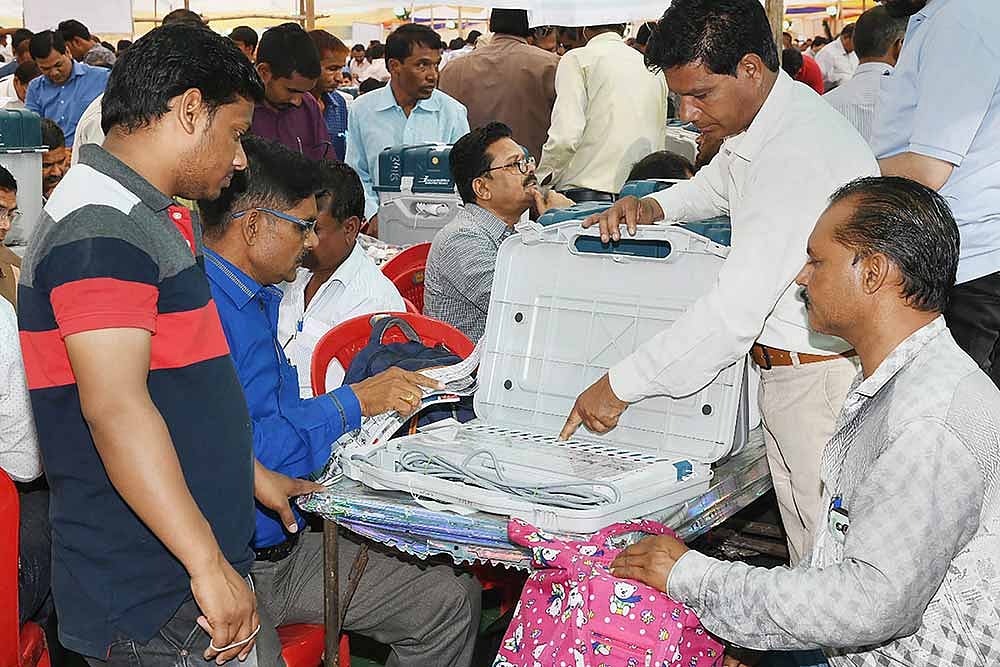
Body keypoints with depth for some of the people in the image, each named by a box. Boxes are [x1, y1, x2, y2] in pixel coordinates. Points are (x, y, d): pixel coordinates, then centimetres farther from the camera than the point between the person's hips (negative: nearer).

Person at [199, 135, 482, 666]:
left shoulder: (258, 299, 11)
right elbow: (240, 455, -30)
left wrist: (381, 392, 5)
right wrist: (353, 402, -20)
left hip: (289, 530, 10)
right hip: (248, 566, -10)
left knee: (458, 587, 10)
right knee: (449, 604, -9)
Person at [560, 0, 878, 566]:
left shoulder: (801, 153, -26)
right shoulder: (757, 127, 7)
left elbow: (736, 309, -30)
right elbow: (718, 183, 31)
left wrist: (622, 386, -23)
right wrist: (654, 207, 9)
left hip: (827, 380, -10)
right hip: (784, 371, 10)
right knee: (807, 559, 17)